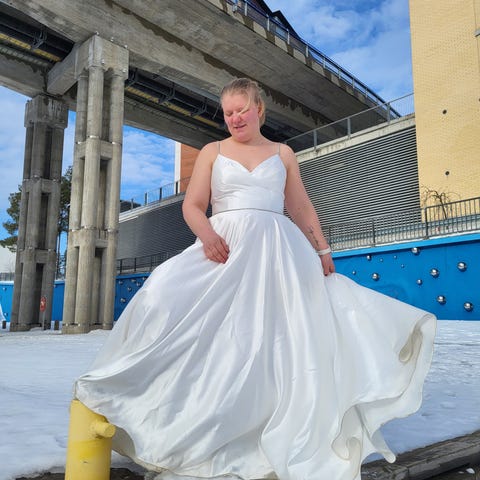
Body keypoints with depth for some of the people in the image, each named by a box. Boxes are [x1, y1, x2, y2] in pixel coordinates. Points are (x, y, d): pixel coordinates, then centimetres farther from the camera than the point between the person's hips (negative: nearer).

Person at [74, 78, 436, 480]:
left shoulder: (283, 154, 16)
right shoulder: (213, 152, 13)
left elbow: (303, 210, 14)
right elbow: (192, 205, 5)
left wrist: (323, 253, 4)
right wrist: (207, 233, -17)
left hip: (277, 251, 1)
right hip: (226, 248, 0)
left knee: (277, 334, -6)